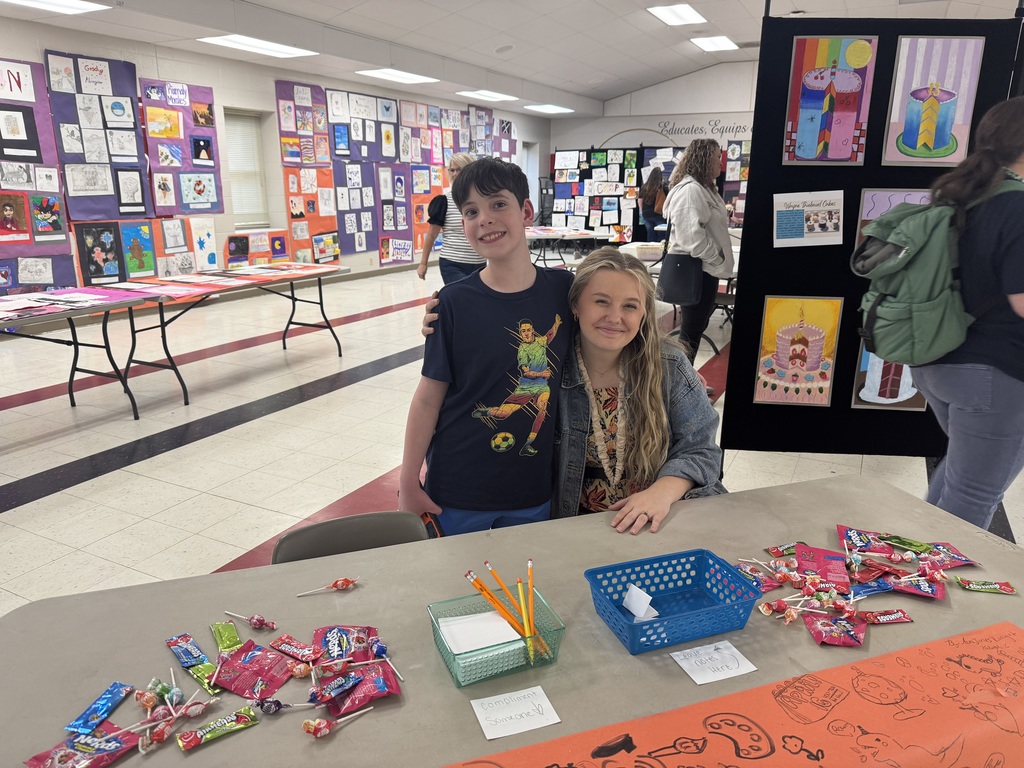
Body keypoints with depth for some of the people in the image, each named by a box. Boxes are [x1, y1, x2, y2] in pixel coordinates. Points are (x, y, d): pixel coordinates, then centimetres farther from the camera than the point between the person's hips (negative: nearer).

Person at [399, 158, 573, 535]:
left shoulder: (563, 289, -6)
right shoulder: (454, 302, -11)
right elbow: (429, 396, -7)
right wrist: (408, 483, -4)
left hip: (533, 491, 2)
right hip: (457, 490, -2)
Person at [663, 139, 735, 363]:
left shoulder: (704, 188, 16)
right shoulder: (691, 190, -19)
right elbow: (693, 237, -28)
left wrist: (718, 261, 15)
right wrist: (717, 259, -15)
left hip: (704, 268, 11)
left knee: (696, 327, 17)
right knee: (691, 332, -4)